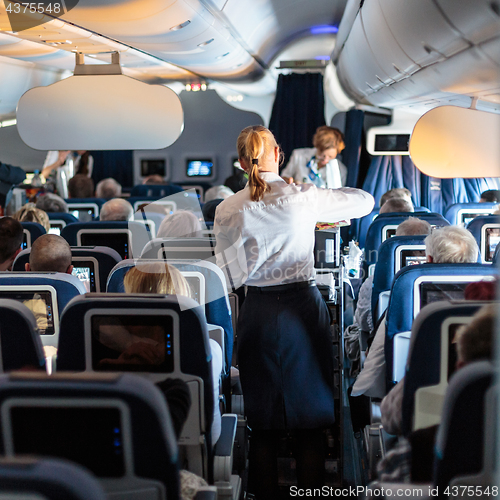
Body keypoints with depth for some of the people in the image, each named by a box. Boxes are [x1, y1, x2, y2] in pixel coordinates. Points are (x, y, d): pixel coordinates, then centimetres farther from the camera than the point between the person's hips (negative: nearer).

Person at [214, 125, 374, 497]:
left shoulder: (227, 210, -3)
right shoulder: (303, 197, -7)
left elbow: (232, 276, 0)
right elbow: (366, 200, 5)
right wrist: (322, 199, 18)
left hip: (258, 312, 2)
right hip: (303, 305, -2)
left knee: (262, 423, 13)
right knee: (311, 420, 10)